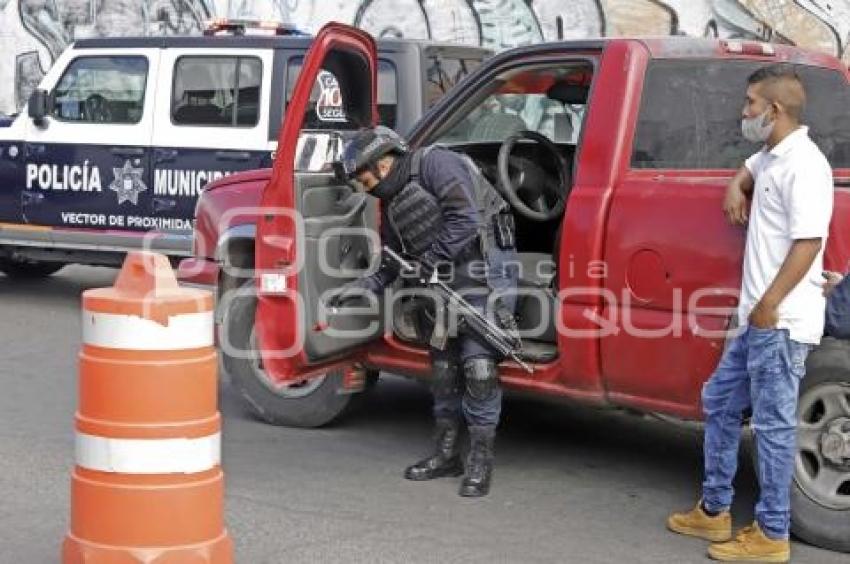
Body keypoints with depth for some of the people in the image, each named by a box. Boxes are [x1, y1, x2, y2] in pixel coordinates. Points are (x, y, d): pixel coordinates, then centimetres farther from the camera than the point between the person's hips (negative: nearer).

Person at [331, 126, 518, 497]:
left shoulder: (435, 164, -12)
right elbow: (394, 260, 20)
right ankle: (447, 455, 21)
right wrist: (366, 285, 5)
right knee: (443, 362, 11)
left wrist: (432, 260, -15)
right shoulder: (392, 203, 16)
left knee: (477, 363, -11)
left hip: (486, 270, -9)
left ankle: (481, 462, -4)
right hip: (446, 282, 9)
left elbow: (467, 220, -21)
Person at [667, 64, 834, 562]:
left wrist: (769, 306, -22)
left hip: (782, 323, -11)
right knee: (720, 404, 17)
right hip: (758, 319, 11)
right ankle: (714, 512, 28)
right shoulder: (772, 156, 14)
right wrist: (736, 189, 16)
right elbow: (749, 170, 40)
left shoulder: (803, 164, -16)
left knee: (774, 425, -4)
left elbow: (808, 243, -23)